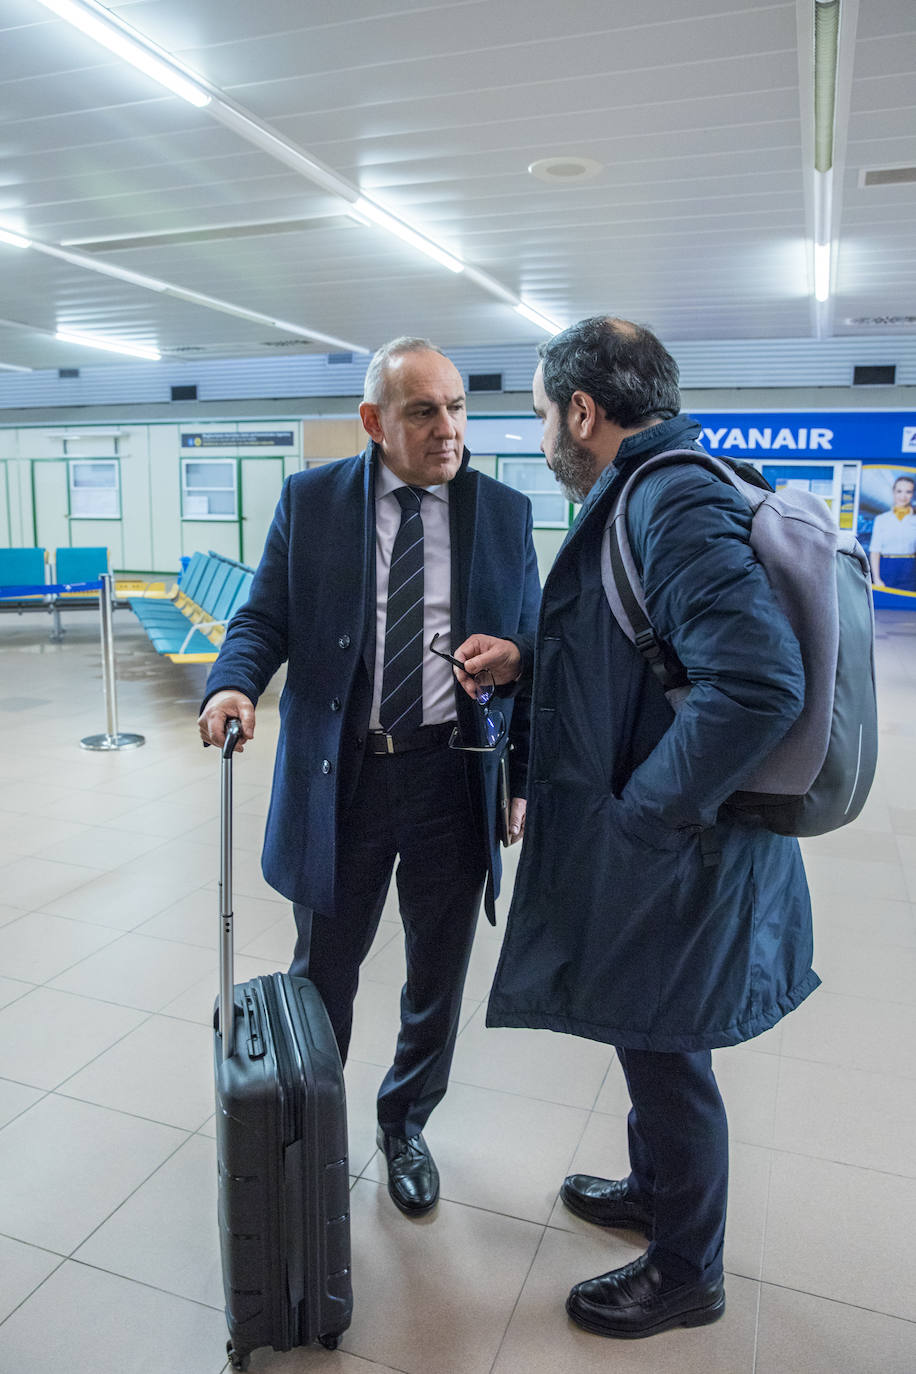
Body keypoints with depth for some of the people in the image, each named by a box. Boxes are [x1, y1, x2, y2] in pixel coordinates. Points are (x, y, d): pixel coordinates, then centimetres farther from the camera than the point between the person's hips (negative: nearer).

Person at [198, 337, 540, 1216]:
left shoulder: (505, 512, 3)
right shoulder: (309, 500, 1)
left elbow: (535, 643, 9)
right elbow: (265, 617, 1)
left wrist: (514, 656, -13)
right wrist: (234, 682, -19)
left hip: (454, 774, 2)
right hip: (340, 774, -1)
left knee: (437, 978, 17)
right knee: (322, 973, 15)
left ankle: (405, 1126, 44)